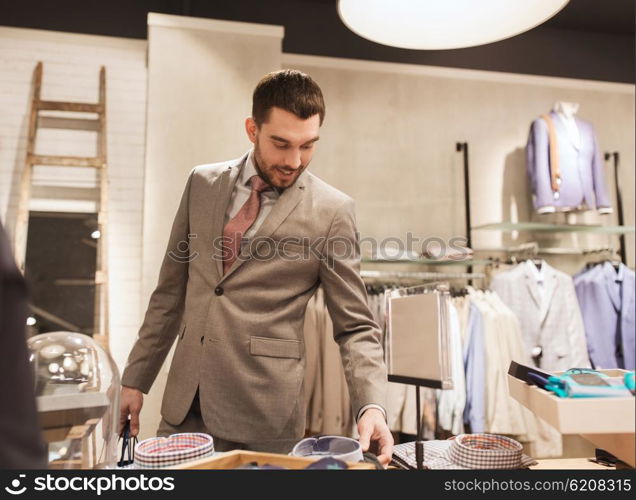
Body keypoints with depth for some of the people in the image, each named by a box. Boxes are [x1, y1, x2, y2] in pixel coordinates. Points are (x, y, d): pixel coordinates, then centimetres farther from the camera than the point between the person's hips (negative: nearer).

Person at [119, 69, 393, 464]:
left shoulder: (332, 210, -9)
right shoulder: (203, 183, 3)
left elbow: (355, 327, -6)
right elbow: (172, 291, 8)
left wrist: (372, 405, -21)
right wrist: (135, 379, 8)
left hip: (265, 416, -3)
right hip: (183, 405, 4)